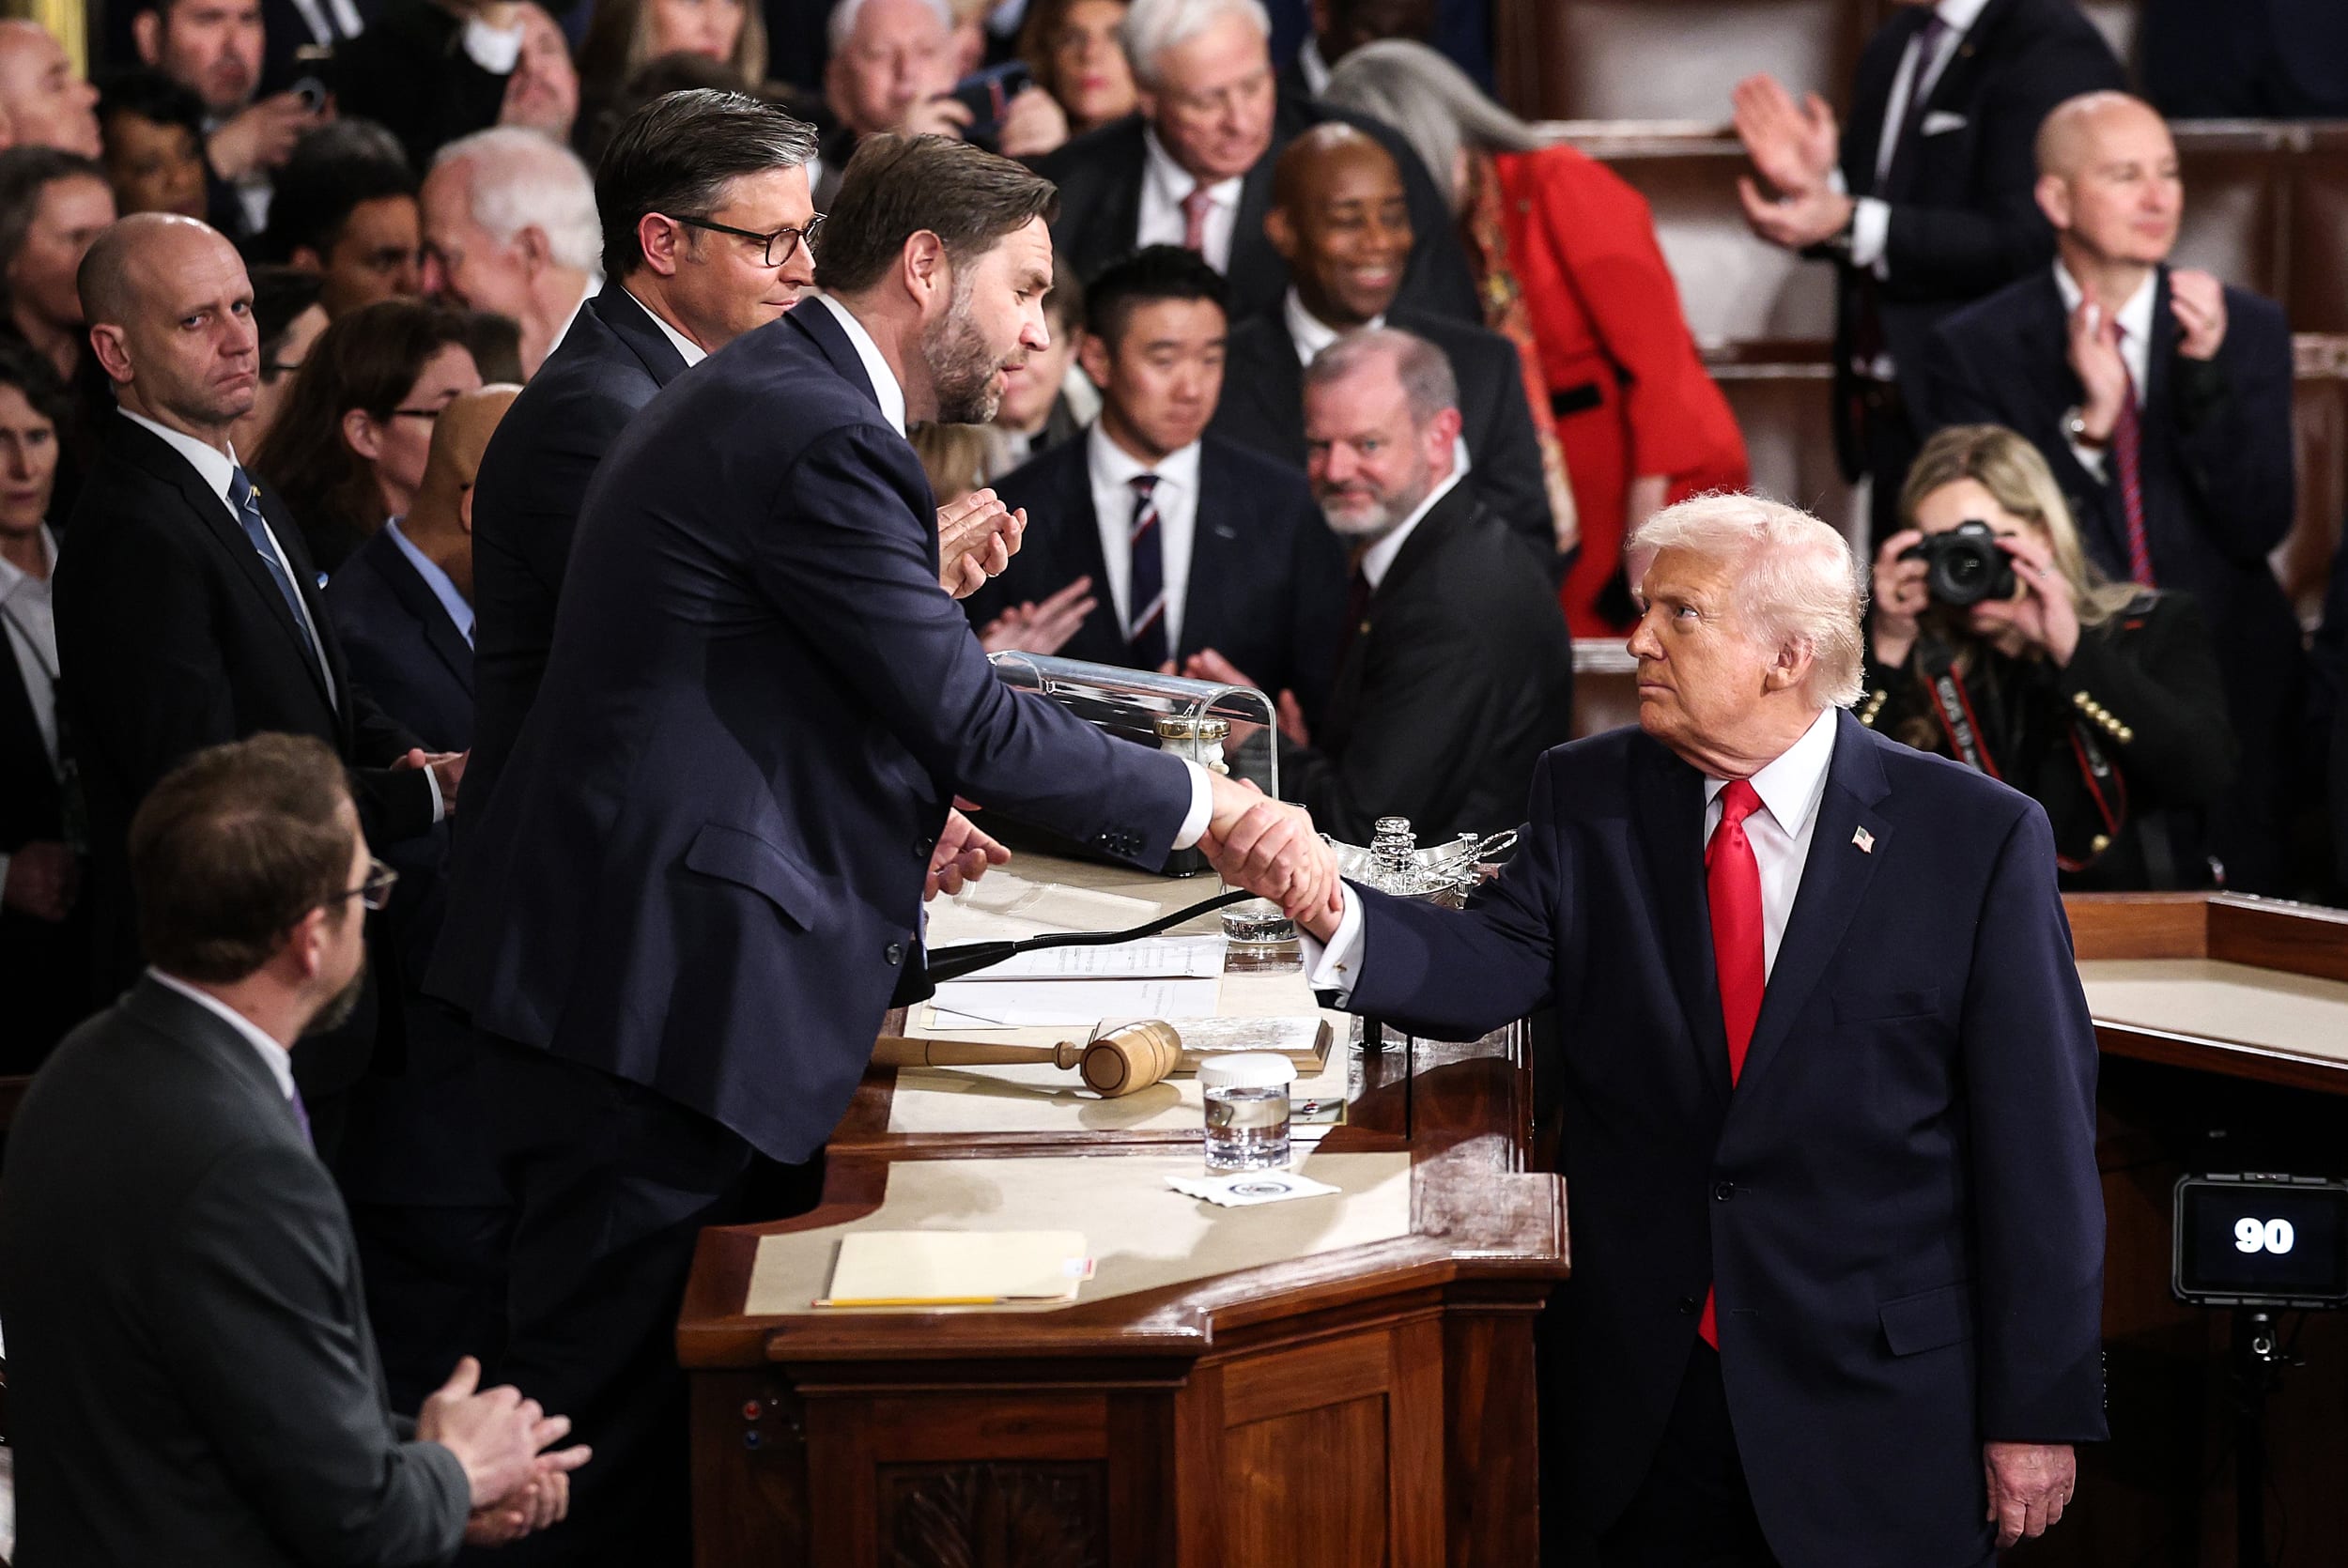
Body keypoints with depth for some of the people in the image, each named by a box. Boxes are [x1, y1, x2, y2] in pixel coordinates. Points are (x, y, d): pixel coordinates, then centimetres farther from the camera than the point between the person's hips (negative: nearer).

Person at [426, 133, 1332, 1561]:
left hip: (614, 960, 11)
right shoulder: (820, 438, -15)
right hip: (650, 983, -11)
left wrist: (894, 811, 21)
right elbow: (969, 722, -17)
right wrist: (1210, 805, -7)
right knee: (608, 1398, -7)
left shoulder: (766, 397, 19)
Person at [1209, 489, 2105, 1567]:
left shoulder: (1980, 837, -7)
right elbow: (1491, 971, -11)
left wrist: (2041, 1411, -8)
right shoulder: (1585, 799, 4)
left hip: (1880, 1407, -3)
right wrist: (1322, 903, -31)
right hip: (1647, 1394, 3)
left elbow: (2040, 1145, -7)